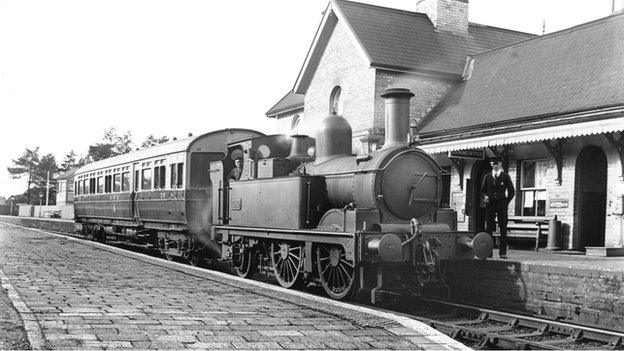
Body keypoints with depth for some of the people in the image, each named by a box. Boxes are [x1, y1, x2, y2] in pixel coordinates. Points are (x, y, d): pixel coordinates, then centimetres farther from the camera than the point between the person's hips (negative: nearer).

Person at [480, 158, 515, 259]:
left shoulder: (506, 177, 6)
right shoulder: (487, 177, 13)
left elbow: (511, 192, 8)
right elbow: (483, 190, 17)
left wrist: (506, 202, -1)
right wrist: (485, 197, -3)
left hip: (502, 205, -2)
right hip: (490, 205, 2)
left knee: (503, 229, -3)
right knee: (488, 228, -1)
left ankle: (503, 252, 0)